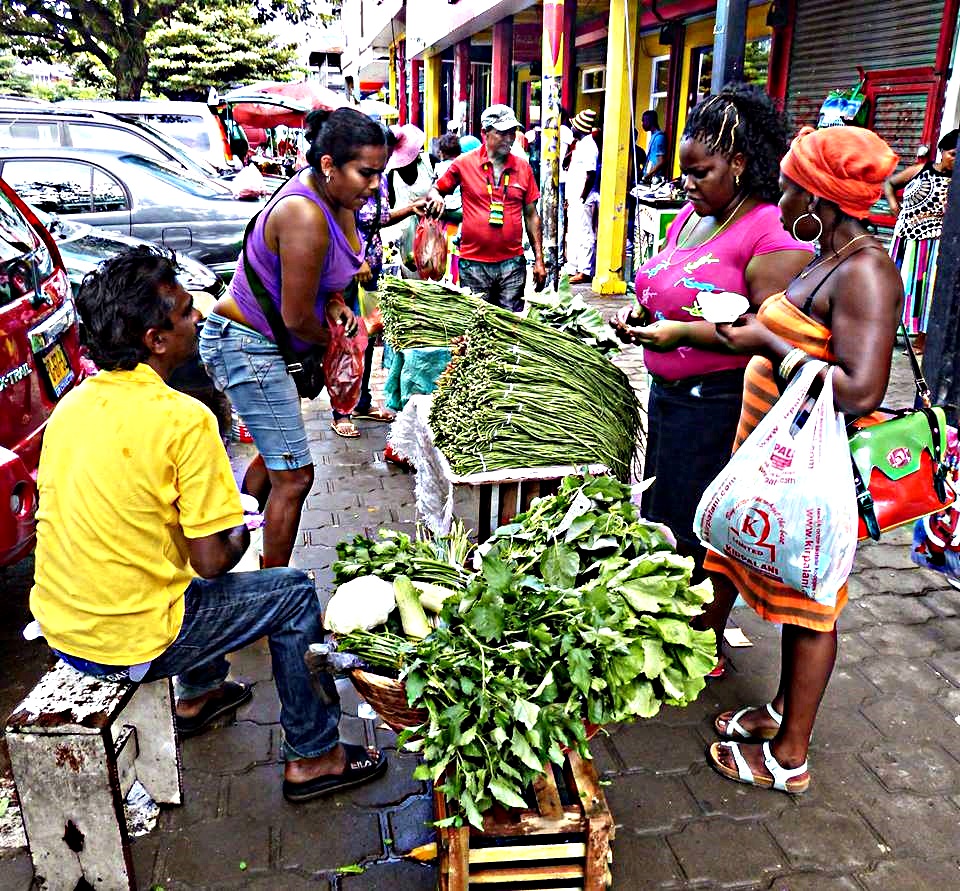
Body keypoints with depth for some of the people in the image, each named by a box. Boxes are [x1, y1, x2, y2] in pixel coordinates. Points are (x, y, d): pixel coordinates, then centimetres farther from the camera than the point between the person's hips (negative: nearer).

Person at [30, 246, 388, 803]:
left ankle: (199, 693, 44)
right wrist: (239, 537, 4)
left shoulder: (73, 402, 1)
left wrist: (215, 522, 17)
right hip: (131, 643, -8)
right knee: (294, 593, 7)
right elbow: (211, 561, -19)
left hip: (59, 629, 8)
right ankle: (314, 756, 18)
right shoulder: (184, 419, -22)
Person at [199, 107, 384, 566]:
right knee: (294, 476, -6)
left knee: (279, 458, 24)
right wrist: (331, 339, -4)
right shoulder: (306, 217, -30)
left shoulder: (336, 197, 0)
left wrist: (333, 302, -3)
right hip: (246, 345, -10)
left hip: (266, 342, 10)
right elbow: (297, 318, -25)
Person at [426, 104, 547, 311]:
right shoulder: (464, 163, 0)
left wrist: (539, 259, 7)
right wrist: (436, 197, -14)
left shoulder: (523, 167, 7)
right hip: (474, 263, -2)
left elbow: (531, 215, 10)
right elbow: (436, 190, 11)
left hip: (512, 263, 2)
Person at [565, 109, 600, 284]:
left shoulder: (589, 146, -14)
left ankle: (585, 271, -3)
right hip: (574, 199, 10)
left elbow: (591, 175, -20)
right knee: (573, 234, 15)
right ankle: (572, 268, 23)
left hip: (582, 200, -10)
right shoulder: (580, 143, 16)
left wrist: (582, 198, -20)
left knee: (584, 235, -6)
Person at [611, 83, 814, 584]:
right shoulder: (689, 217, 12)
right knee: (660, 516, 15)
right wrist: (641, 311, 4)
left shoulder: (772, 232, -15)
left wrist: (684, 332, -26)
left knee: (698, 531, 1)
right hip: (667, 389, 9)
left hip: (721, 404, -8)